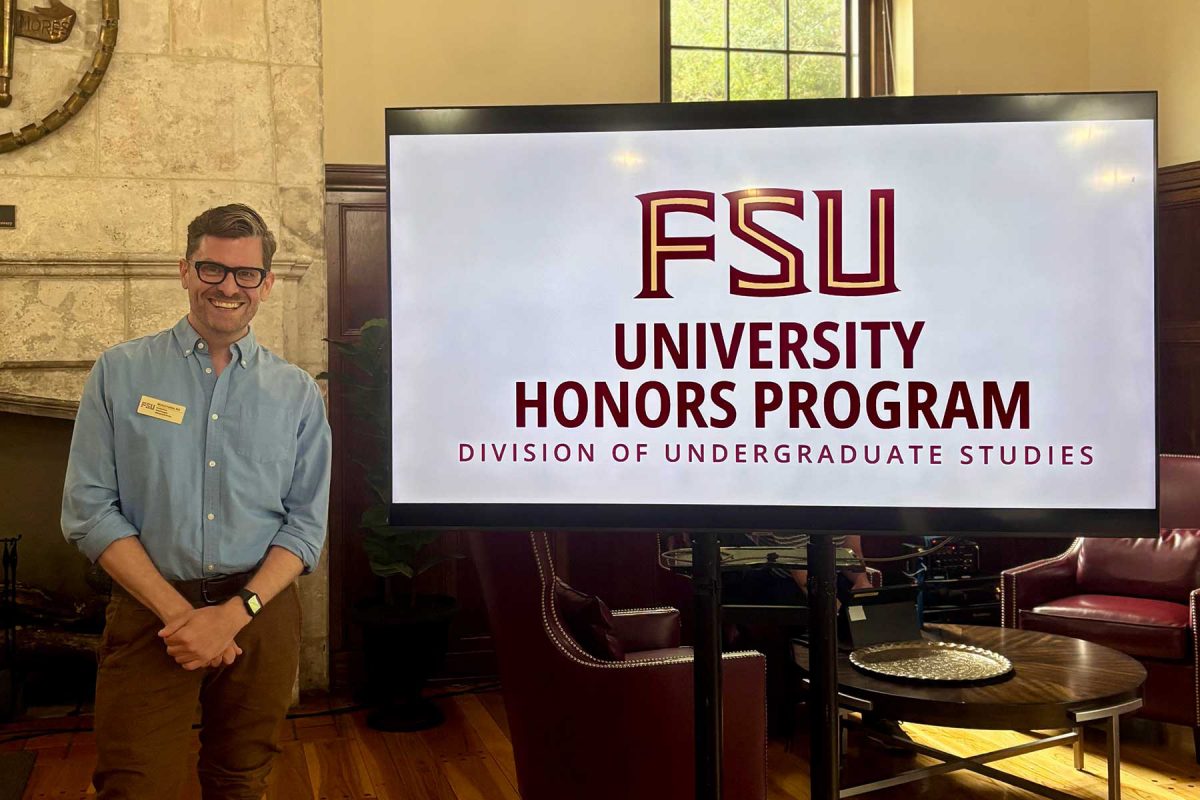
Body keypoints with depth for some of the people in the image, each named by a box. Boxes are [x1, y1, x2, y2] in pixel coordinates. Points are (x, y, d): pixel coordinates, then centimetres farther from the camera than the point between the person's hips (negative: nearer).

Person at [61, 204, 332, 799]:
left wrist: (233, 613, -12)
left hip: (260, 612, 2)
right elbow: (89, 510, -3)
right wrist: (177, 611, -12)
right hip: (149, 612, -1)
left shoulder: (297, 393, 5)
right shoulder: (121, 372, 2)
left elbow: (307, 524, 2)